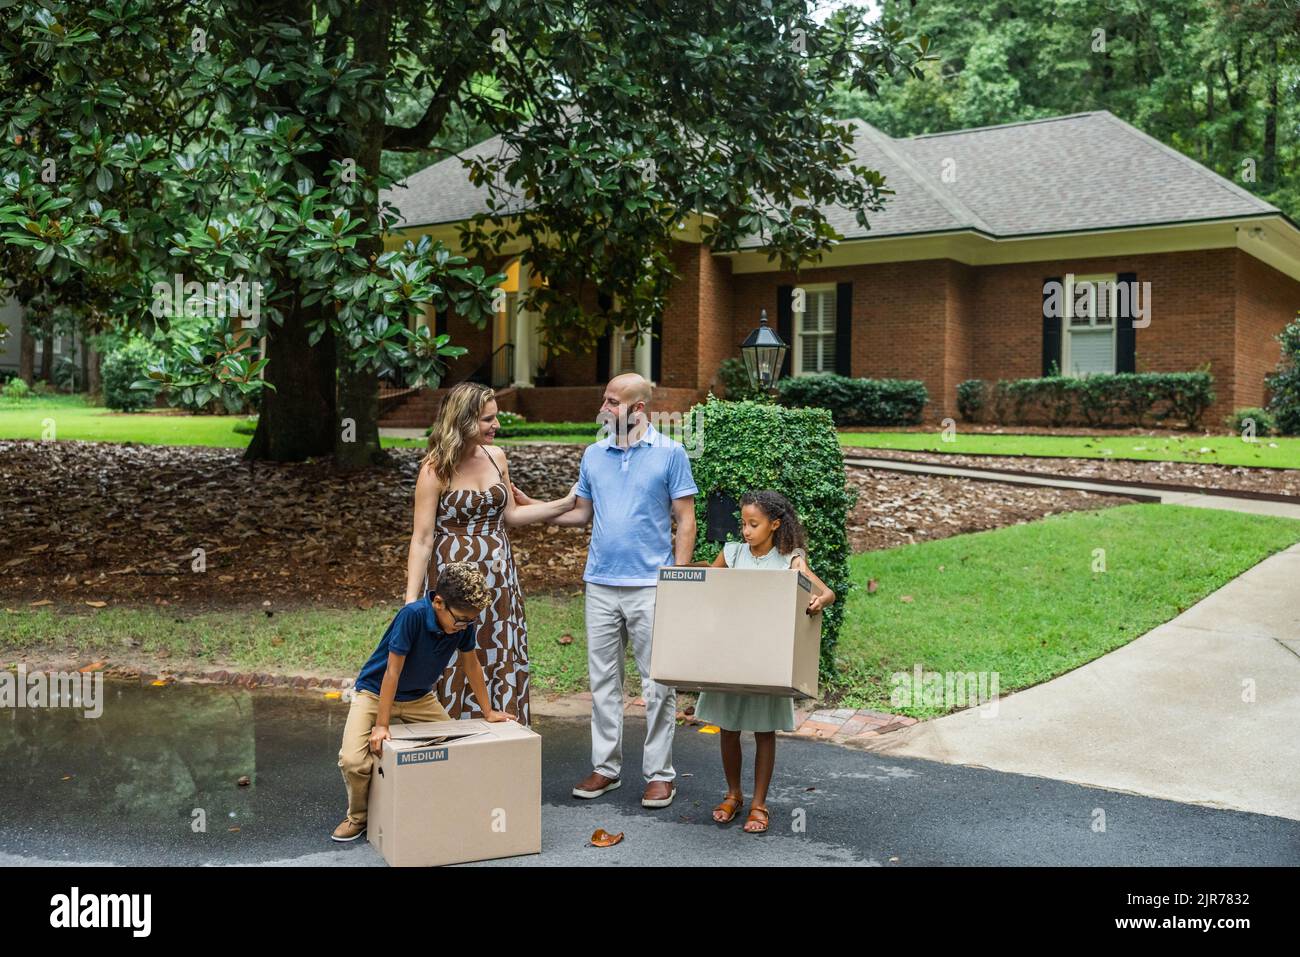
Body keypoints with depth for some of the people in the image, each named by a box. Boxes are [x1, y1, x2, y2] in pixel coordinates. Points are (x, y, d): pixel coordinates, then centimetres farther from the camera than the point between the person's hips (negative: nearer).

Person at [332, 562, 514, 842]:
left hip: (419, 697, 5)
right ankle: (358, 817, 6)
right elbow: (393, 671, -28)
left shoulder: (463, 622, -16)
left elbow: (470, 664, 0)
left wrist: (488, 711, 8)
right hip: (374, 692, -5)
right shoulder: (412, 615, -33)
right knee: (353, 760, -23)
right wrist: (381, 725, -24)